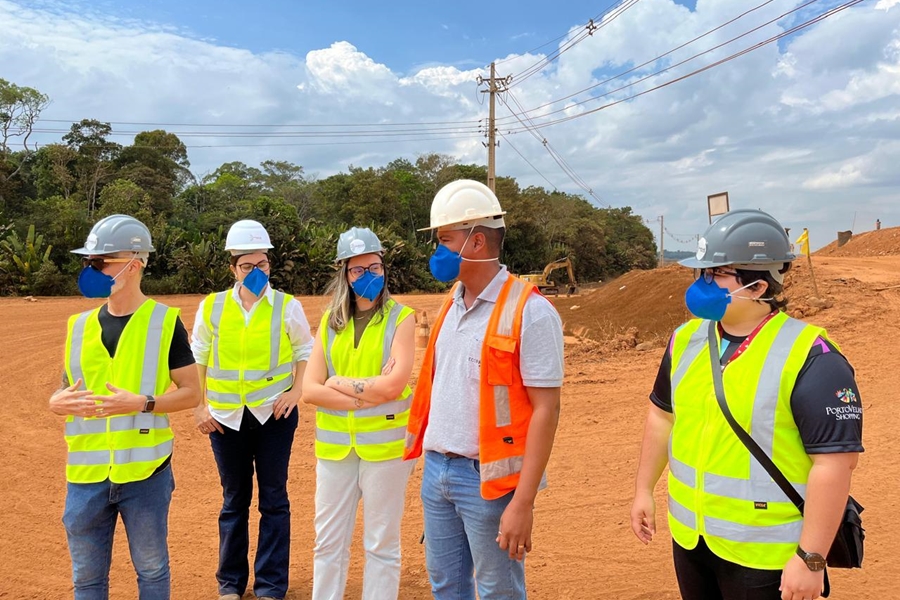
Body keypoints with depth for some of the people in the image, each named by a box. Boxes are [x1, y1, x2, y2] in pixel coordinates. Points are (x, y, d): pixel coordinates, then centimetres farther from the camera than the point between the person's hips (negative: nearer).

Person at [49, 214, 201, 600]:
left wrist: (141, 403, -20)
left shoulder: (164, 321, -6)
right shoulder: (80, 325, 7)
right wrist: (58, 402, -7)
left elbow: (191, 393, -6)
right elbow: (67, 390, 15)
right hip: (86, 472, 5)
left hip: (145, 471, -4)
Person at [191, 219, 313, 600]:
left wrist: (296, 392, -8)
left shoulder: (287, 306, -2)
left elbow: (306, 351, 5)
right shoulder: (211, 307, 1)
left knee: (273, 501, 6)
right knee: (234, 501, 13)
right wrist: (198, 406, 1)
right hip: (226, 417, 1)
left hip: (273, 415, -1)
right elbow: (197, 358, 7)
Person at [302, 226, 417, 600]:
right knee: (328, 543, 15)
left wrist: (339, 382, -7)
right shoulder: (329, 321, 6)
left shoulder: (400, 318, -5)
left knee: (382, 545, 9)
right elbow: (310, 390, -3)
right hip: (334, 446, 4)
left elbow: (394, 384, -18)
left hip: (384, 446, -3)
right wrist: (368, 395, -13)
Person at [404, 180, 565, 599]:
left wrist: (523, 502, -20)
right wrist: (434, 461, 12)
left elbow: (545, 409, -17)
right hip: (437, 470, 7)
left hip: (489, 478, -7)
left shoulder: (529, 312, -15)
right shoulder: (451, 305, 9)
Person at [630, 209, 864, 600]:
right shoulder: (686, 338, 0)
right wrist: (644, 490, 14)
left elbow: (834, 463, -19)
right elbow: (663, 415, 11)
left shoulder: (810, 358, -19)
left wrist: (811, 558, -18)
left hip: (764, 553, -6)